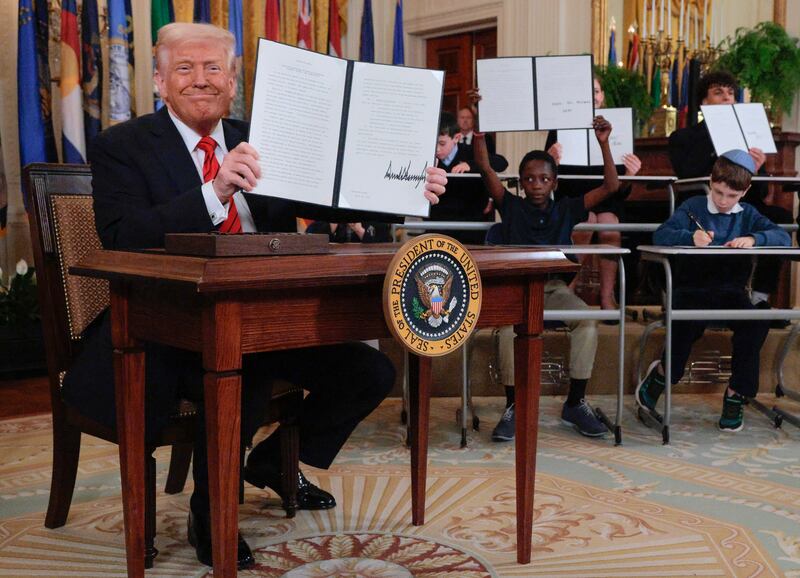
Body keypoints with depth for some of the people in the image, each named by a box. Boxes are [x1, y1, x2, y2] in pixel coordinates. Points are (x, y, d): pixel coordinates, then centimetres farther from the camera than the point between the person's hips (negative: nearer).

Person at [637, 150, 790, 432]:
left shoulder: (747, 214, 14)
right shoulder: (693, 207, 5)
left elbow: (783, 237, 2)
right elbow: (660, 235, -9)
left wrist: (753, 239, -19)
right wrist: (691, 237, -29)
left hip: (731, 289, 3)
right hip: (692, 287, -3)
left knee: (757, 324, -26)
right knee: (689, 323, -35)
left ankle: (736, 392, -7)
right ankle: (663, 372, -4)